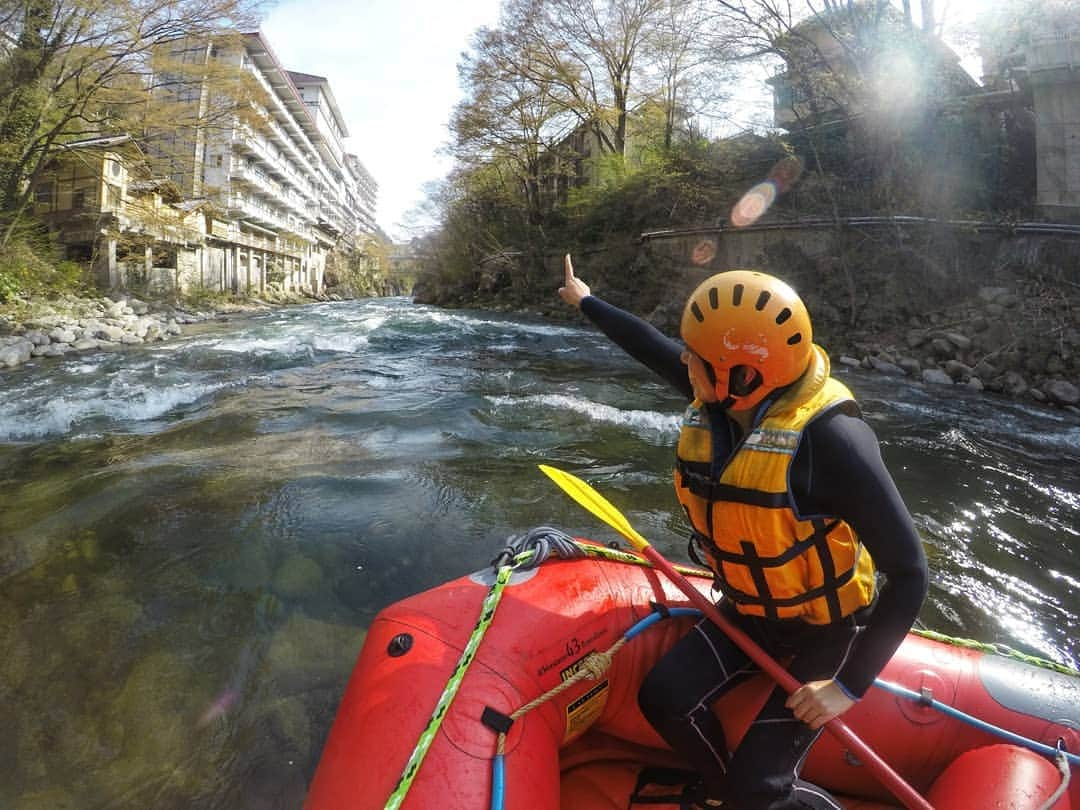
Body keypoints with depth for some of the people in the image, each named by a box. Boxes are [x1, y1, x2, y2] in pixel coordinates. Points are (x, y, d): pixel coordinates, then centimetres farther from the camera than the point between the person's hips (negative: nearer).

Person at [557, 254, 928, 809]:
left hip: (824, 628, -6)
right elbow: (652, 346, 4)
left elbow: (908, 573, -26)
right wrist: (586, 302, 20)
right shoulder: (722, 398, -15)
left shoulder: (828, 437, -34)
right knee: (663, 700, -4)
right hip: (748, 613, 6)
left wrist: (850, 685, -23)